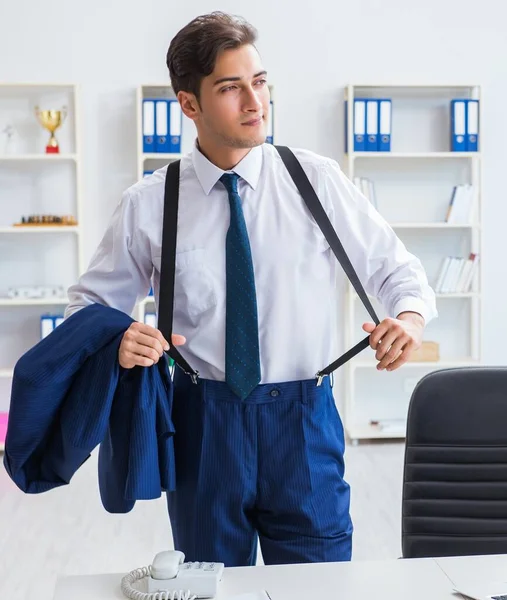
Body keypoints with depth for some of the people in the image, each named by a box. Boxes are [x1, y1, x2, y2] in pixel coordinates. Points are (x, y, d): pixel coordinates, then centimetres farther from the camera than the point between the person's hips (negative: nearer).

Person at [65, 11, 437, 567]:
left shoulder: (317, 180, -1)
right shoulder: (148, 204, -2)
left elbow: (396, 269, 6)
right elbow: (90, 302, 7)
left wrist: (409, 316, -16)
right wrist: (116, 339, -15)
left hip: (303, 421, 0)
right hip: (203, 422, 1)